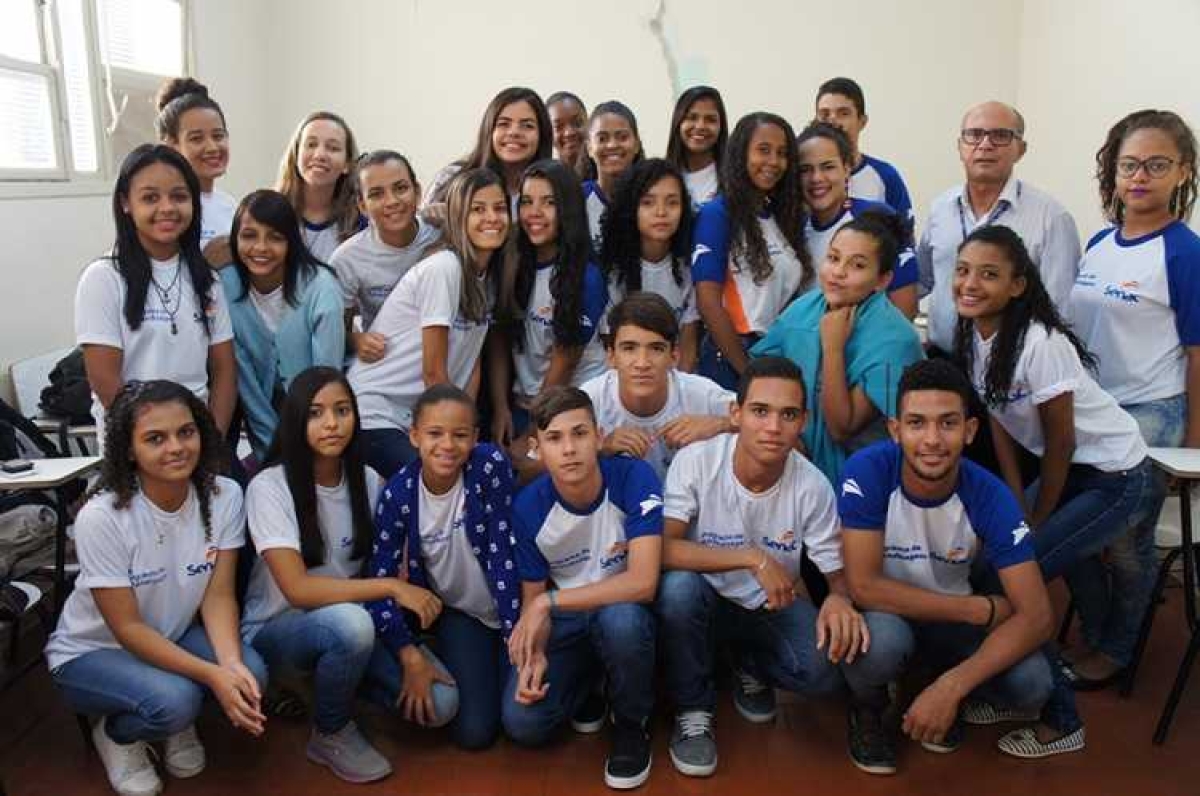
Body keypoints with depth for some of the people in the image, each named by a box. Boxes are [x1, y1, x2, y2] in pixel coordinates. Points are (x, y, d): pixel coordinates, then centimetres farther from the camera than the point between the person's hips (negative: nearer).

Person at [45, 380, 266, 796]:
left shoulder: (224, 495, -16)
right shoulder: (101, 516, -27)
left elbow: (218, 594, -13)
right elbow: (127, 628, -23)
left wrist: (231, 664, -32)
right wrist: (212, 675, -33)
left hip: (174, 636, 4)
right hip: (91, 652, -4)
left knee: (250, 673, -24)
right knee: (175, 700, -32)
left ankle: (175, 723, 9)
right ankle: (115, 733, 5)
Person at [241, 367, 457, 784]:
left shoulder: (368, 481, -4)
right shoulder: (269, 487, -20)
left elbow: (388, 570, -5)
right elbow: (298, 590, -27)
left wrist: (411, 652, -16)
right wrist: (392, 587, -27)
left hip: (349, 623, 5)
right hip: (276, 629, -4)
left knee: (439, 703, -14)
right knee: (351, 621, -38)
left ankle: (324, 680, 11)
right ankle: (330, 734, -8)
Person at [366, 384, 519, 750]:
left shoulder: (490, 465, -24)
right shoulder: (398, 493, -19)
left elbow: (502, 551, -21)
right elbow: (380, 580, -16)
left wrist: (515, 634, -21)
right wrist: (412, 658, -22)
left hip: (509, 606, -1)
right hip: (456, 612, 1)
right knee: (473, 731, -7)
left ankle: (498, 667, 24)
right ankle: (477, 673, 24)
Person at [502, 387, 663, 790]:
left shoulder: (635, 478, -24)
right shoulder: (528, 507, -14)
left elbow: (642, 583, -30)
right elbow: (532, 597, -2)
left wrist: (550, 602, -29)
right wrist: (534, 654, -22)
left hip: (624, 610, -2)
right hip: (566, 620, 2)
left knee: (620, 619, -38)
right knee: (522, 723, -19)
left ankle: (632, 723, -6)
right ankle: (589, 681, 15)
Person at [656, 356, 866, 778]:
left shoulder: (813, 486, -18)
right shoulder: (695, 461, -24)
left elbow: (838, 570, -8)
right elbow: (664, 550, -31)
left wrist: (839, 598, -33)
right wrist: (754, 558, -38)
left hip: (771, 606, 2)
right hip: (705, 598, -1)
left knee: (825, 671, -25)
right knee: (678, 586, -36)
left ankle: (751, 666, 13)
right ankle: (693, 710, -8)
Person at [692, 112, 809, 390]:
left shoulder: (786, 216, 11)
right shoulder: (717, 214, -7)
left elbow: (793, 292, 12)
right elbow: (708, 302, -14)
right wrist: (748, 371, -13)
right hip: (731, 360, -6)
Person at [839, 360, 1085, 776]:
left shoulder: (989, 496, -20)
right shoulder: (867, 471, -26)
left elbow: (1036, 616, -22)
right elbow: (865, 586, -27)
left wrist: (950, 686, -35)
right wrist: (982, 609, -25)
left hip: (952, 616, 2)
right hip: (882, 610, -2)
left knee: (1032, 683, -25)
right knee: (882, 641, -37)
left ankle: (963, 698, 11)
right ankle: (867, 709, 0)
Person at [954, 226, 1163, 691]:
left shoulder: (1040, 343, -29)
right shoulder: (973, 335, -7)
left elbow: (1060, 441, -20)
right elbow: (999, 424, 0)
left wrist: (1039, 518, -7)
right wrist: (1018, 508, -2)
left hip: (1117, 477, -7)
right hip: (1070, 468, 7)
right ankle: (1101, 640, 36)